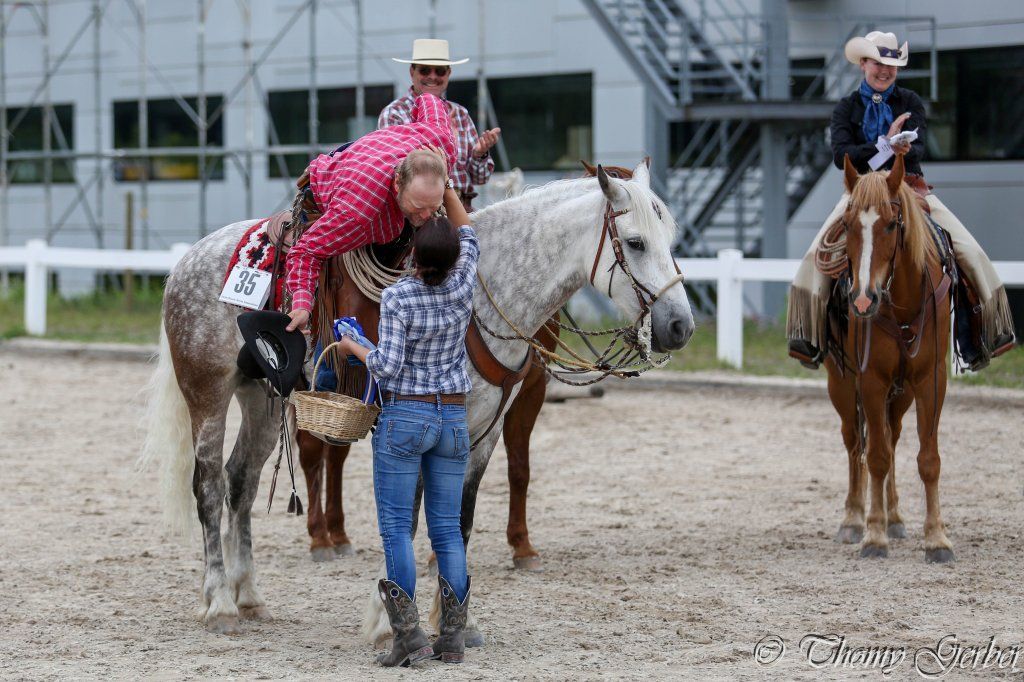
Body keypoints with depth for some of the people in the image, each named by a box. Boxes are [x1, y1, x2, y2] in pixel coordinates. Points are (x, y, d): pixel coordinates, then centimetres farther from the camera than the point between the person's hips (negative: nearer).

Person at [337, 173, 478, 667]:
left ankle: (409, 634, -10)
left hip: (403, 418, -4)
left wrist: (354, 347, -1)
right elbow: (467, 233, 15)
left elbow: (387, 366, -18)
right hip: (452, 420, 4)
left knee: (396, 527, -1)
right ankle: (453, 638, 5)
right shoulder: (463, 288, -3)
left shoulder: (397, 297, -15)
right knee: (448, 530, 7)